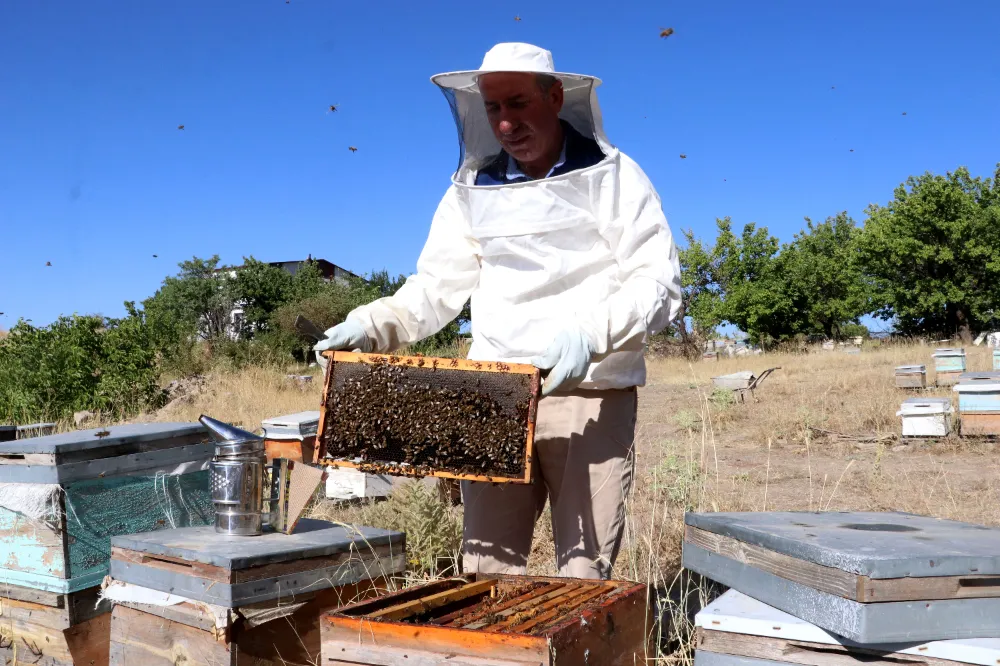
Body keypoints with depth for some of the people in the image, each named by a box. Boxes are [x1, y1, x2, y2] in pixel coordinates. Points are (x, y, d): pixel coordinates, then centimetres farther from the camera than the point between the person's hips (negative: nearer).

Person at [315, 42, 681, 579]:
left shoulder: (613, 177, -1)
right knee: (485, 570, 6)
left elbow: (658, 283, -8)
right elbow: (435, 288, 11)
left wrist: (588, 333, -25)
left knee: (584, 575, 1)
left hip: (591, 398, -3)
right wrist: (371, 325, -7)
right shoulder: (474, 191, 11)